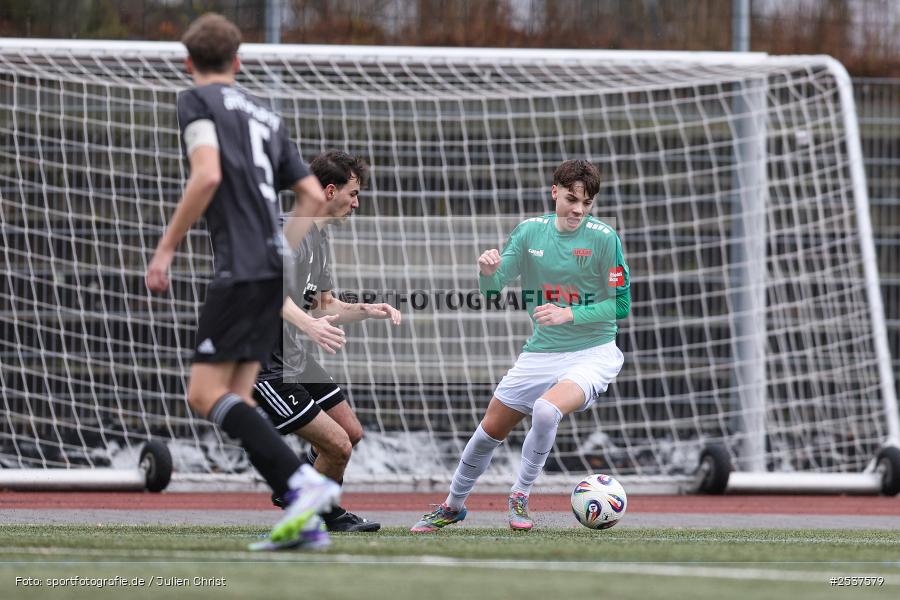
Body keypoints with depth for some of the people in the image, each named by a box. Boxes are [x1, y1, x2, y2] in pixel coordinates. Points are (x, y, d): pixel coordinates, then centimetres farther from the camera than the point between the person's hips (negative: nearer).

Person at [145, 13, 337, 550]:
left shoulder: (198, 101, 1)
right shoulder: (265, 116, 23)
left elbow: (207, 175, -15)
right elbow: (314, 196, 21)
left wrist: (166, 249, -11)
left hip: (242, 268, -8)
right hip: (277, 267, 8)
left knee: (206, 394, -10)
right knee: (234, 400, 8)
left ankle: (303, 481, -24)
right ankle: (304, 518, -3)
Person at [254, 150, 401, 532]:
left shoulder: (319, 238, 15)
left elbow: (325, 306, 24)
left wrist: (366, 310, 7)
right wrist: (309, 325, -50)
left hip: (298, 359, 11)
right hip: (268, 365, -11)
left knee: (352, 433, 19)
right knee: (337, 445, -11)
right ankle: (325, 513, 15)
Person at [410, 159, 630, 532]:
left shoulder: (603, 237, -12)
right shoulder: (530, 231, 0)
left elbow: (621, 304, -12)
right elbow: (491, 291, 3)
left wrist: (568, 314, -24)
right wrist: (488, 272, -21)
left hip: (593, 351, -5)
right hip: (541, 352, 5)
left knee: (546, 409, -32)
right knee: (491, 429, 9)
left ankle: (520, 497, -9)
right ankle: (453, 505, 35)